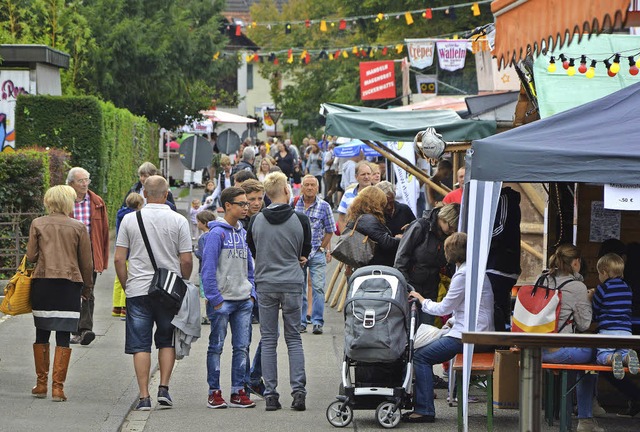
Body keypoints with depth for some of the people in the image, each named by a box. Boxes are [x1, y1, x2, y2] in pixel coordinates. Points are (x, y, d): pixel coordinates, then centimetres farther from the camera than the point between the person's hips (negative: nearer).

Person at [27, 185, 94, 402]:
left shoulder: (37, 224, 2)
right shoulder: (78, 227, 0)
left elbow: (31, 256, 1)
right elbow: (86, 262, 3)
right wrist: (87, 287, 16)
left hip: (42, 282, 1)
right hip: (70, 284, -1)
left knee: (42, 334, 13)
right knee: (63, 337, 0)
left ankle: (41, 384, 16)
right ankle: (58, 387, -5)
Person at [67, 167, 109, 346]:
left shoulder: (97, 203, 6)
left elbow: (104, 231, 8)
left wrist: (103, 258, 4)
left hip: (91, 254, 0)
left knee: (88, 292, -8)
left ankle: (86, 329, -13)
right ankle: (77, 331, 13)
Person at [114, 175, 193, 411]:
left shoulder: (130, 219, 0)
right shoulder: (178, 221, -3)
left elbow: (119, 259, 0)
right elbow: (186, 261, -3)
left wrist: (126, 285, 11)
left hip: (138, 290, 0)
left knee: (141, 345, 3)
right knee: (167, 341, 15)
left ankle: (144, 396, 0)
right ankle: (164, 388, 4)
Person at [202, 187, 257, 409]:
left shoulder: (243, 233, 12)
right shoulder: (217, 233, -9)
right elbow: (208, 269, -12)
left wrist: (252, 293, 10)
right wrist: (215, 299, -14)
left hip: (243, 301, 7)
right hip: (222, 301, -7)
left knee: (242, 347, 6)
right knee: (216, 347, 2)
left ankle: (238, 392, 11)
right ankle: (214, 392, 6)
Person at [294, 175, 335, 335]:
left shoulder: (324, 206, 1)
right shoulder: (294, 204, 3)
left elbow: (329, 230, 6)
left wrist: (322, 249, 1)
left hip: (317, 253, -1)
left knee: (318, 287, -7)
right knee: (299, 288, 5)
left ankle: (317, 322, -3)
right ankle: (301, 322, 12)